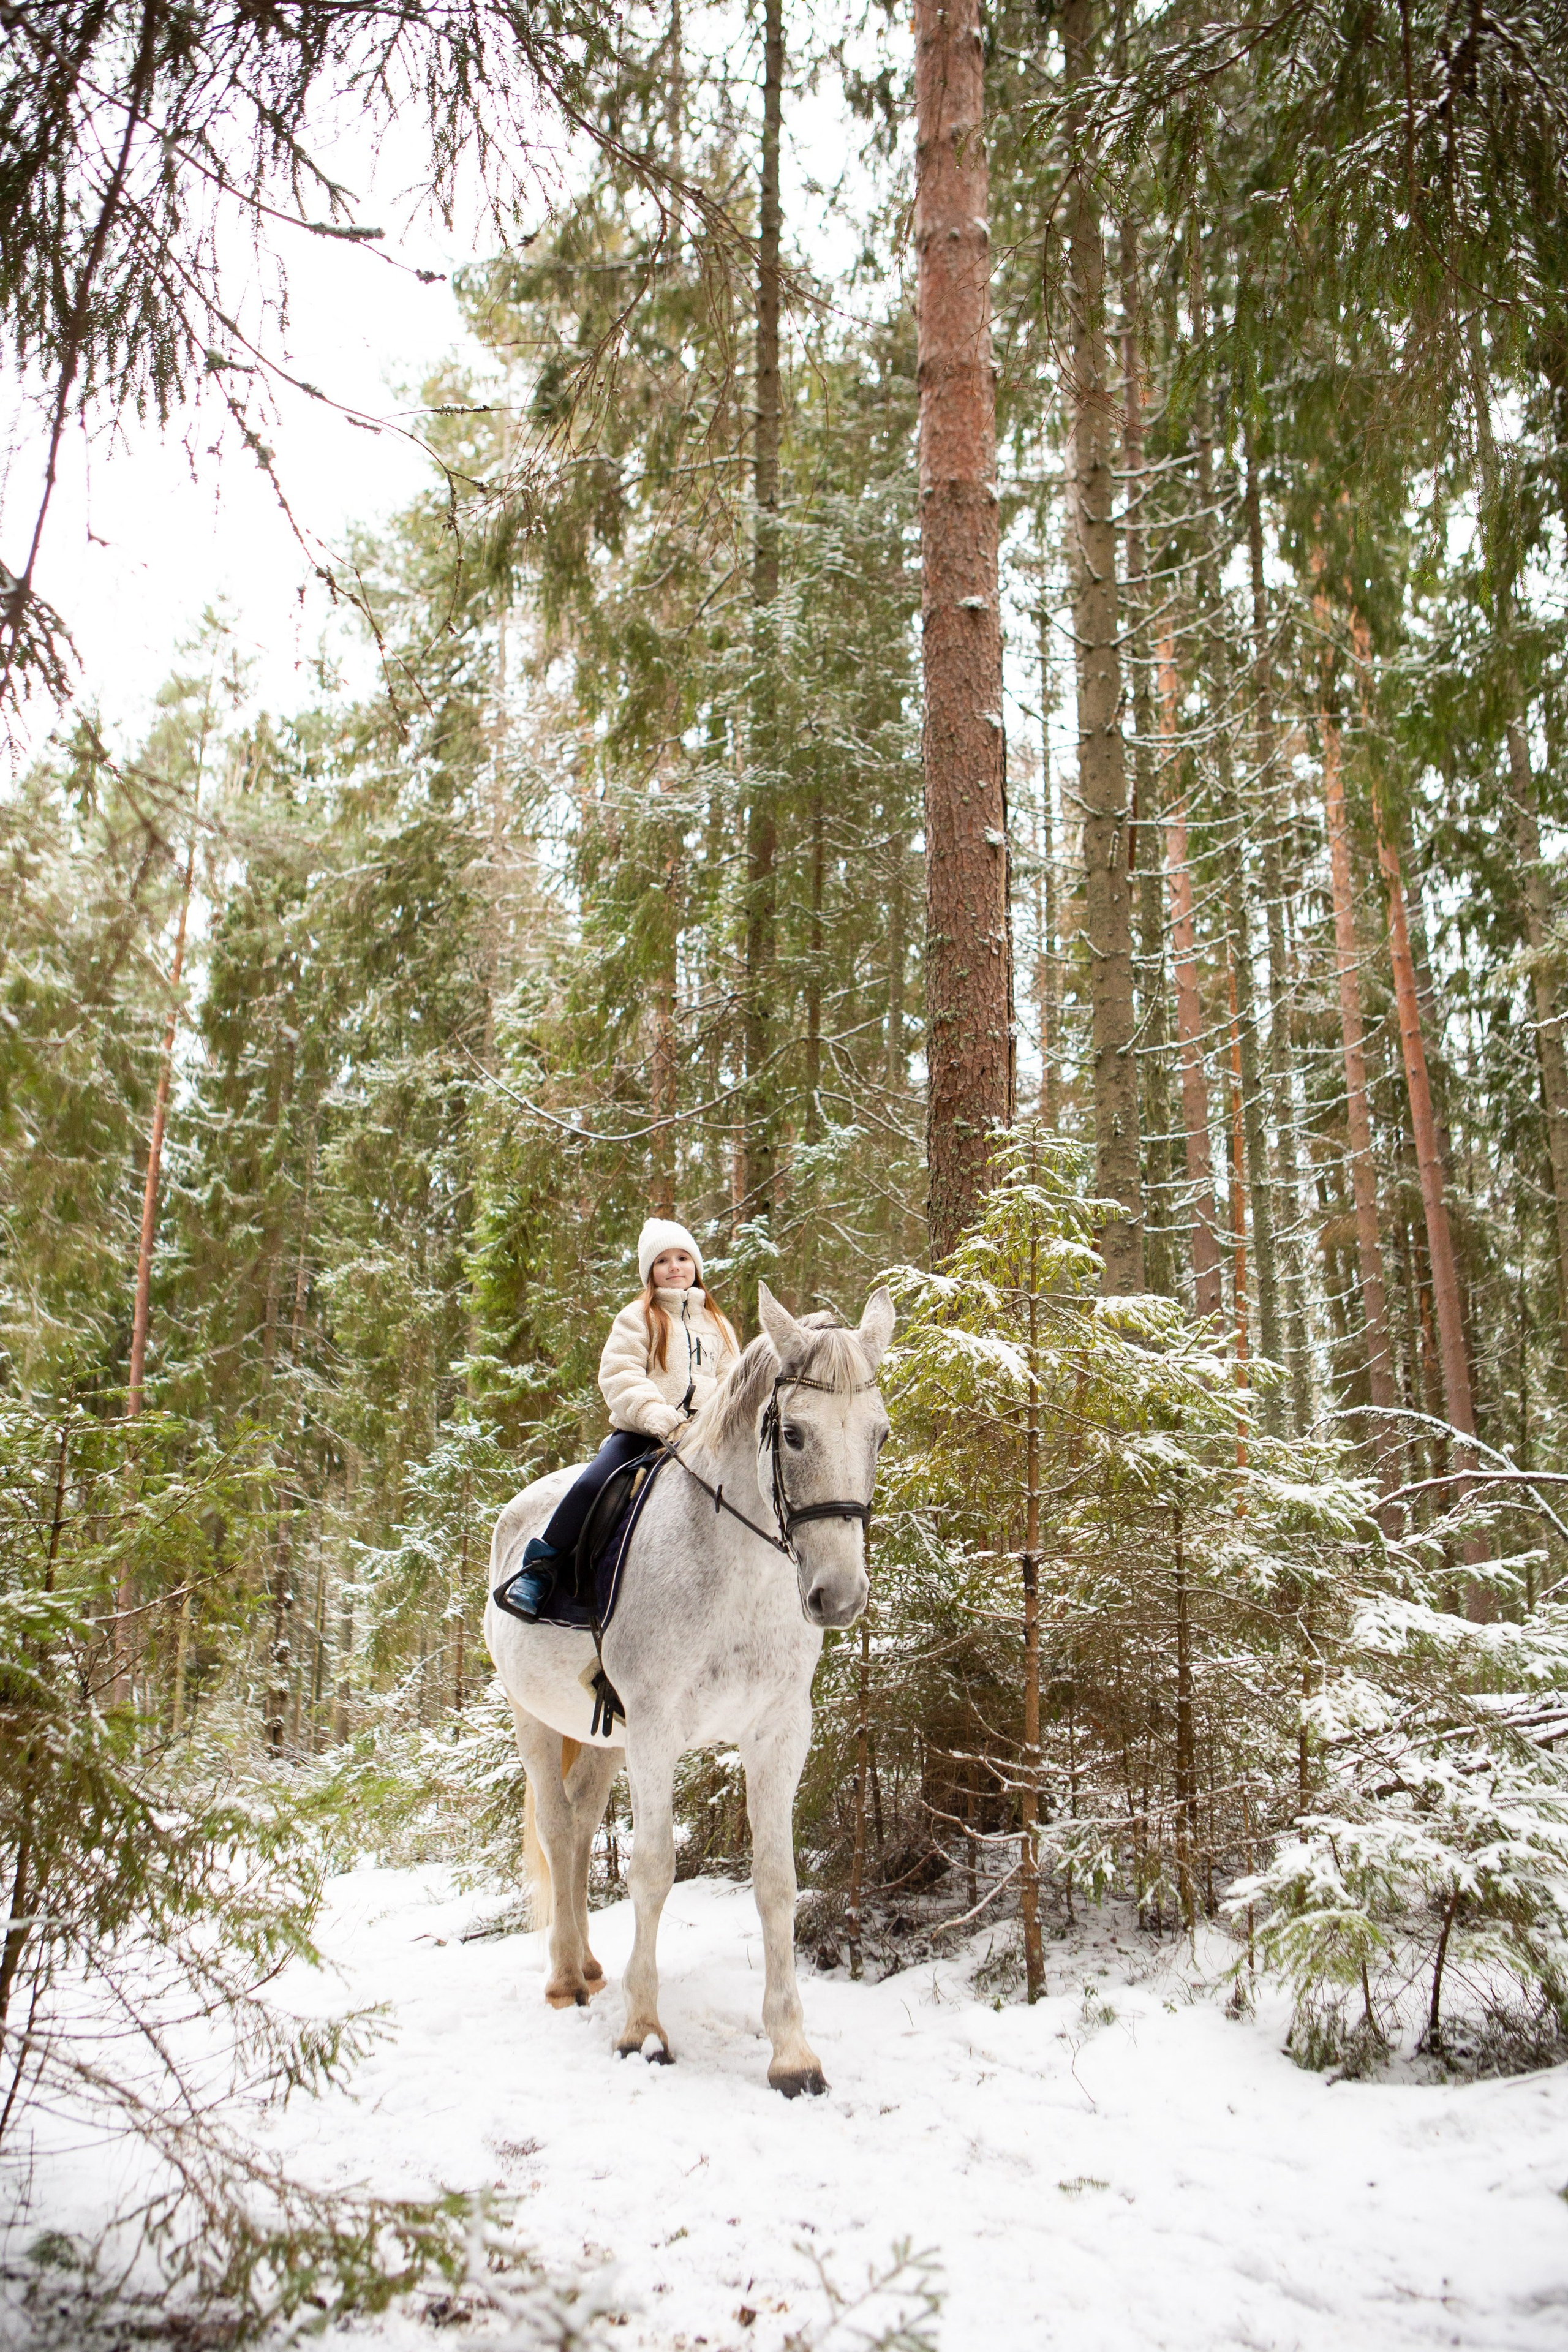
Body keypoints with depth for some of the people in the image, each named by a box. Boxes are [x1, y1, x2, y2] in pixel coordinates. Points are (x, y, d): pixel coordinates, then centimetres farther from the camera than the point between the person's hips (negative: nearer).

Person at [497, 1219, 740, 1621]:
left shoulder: (718, 1325, 23)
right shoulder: (638, 1318, 10)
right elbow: (619, 1376, -4)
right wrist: (662, 1419, -20)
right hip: (640, 1432, -2)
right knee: (591, 1485, -26)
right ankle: (538, 1570, -13)